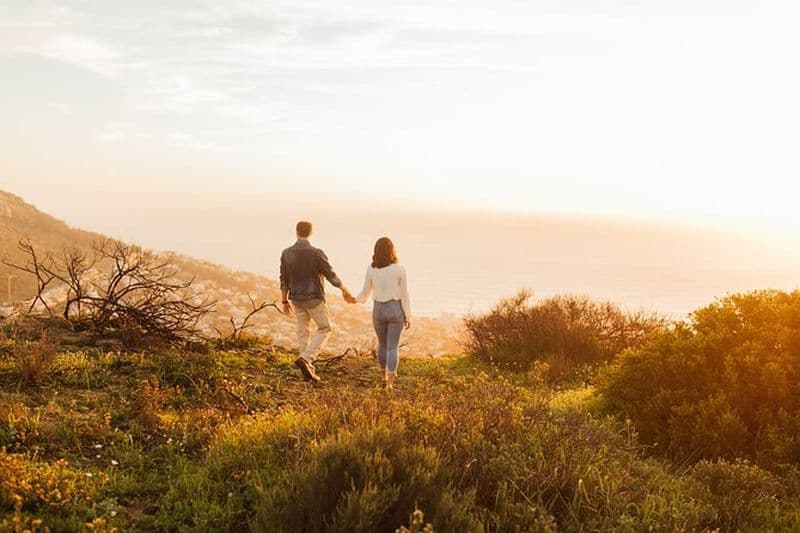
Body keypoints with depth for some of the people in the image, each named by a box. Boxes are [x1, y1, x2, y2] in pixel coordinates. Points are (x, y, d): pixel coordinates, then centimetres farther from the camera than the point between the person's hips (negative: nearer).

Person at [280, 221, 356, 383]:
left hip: (297, 299, 5)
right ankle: (305, 358, -7)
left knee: (303, 332, 14)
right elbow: (331, 276, -11)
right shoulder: (316, 253, -19)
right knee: (325, 329, 11)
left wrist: (285, 301, 14)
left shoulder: (286, 253, -5)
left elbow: (284, 280, 2)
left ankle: (308, 371, 14)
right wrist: (345, 291, 5)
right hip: (314, 299, -5)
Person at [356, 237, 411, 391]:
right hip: (395, 310, -2)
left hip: (378, 310, 2)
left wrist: (357, 299, 28)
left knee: (382, 344, 22)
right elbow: (404, 295, -9)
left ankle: (385, 375, 37)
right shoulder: (400, 269, -11)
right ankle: (390, 382, -9)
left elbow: (365, 293, 5)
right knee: (393, 347, 2)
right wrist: (408, 317, -2)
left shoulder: (371, 270, -5)